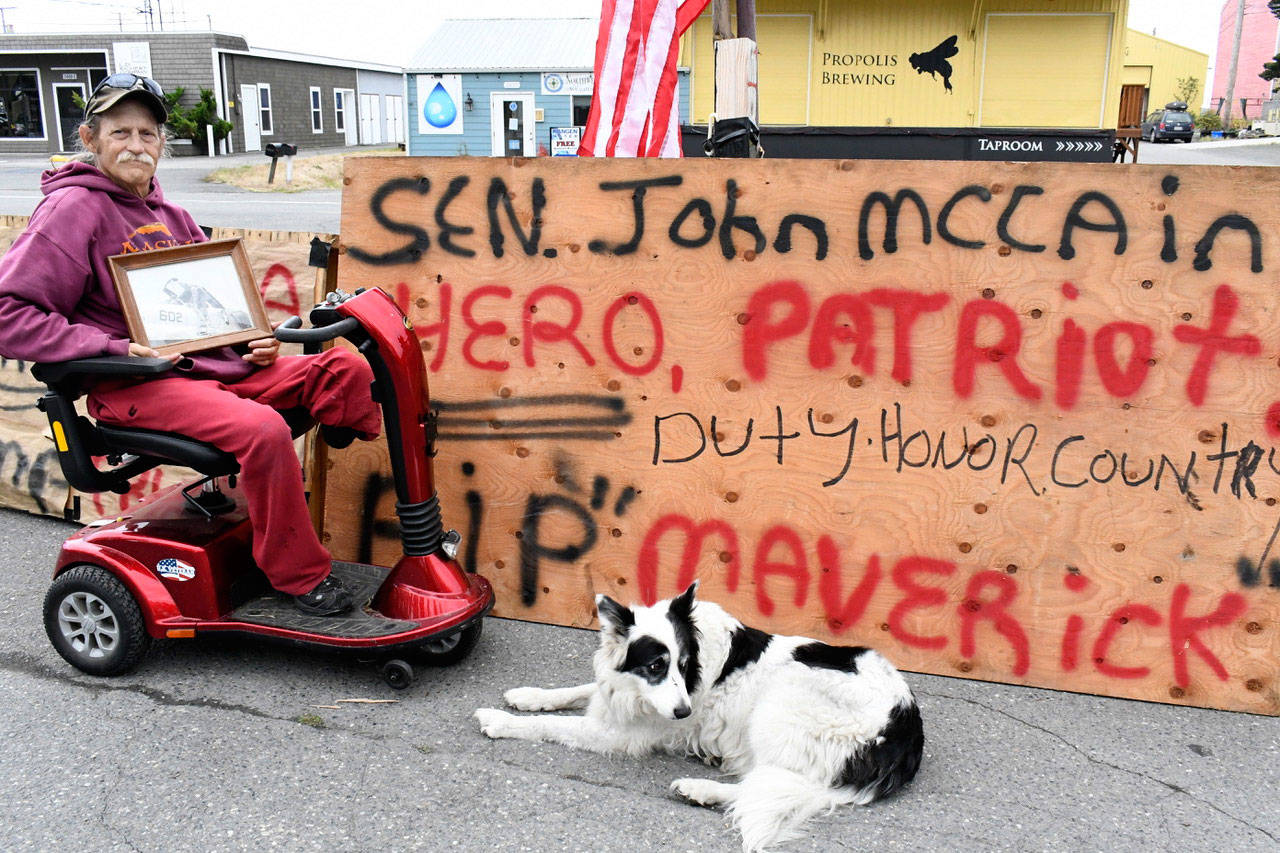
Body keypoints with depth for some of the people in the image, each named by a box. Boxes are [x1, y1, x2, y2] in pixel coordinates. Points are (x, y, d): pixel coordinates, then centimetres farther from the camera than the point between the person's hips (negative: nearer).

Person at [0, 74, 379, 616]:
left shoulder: (165, 214, 18)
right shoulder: (73, 207, -5)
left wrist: (253, 341, 7)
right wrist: (114, 349, -20)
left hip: (213, 364, 8)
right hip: (134, 386, -8)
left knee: (344, 369, -7)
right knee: (262, 428, -33)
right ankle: (300, 575, -17)